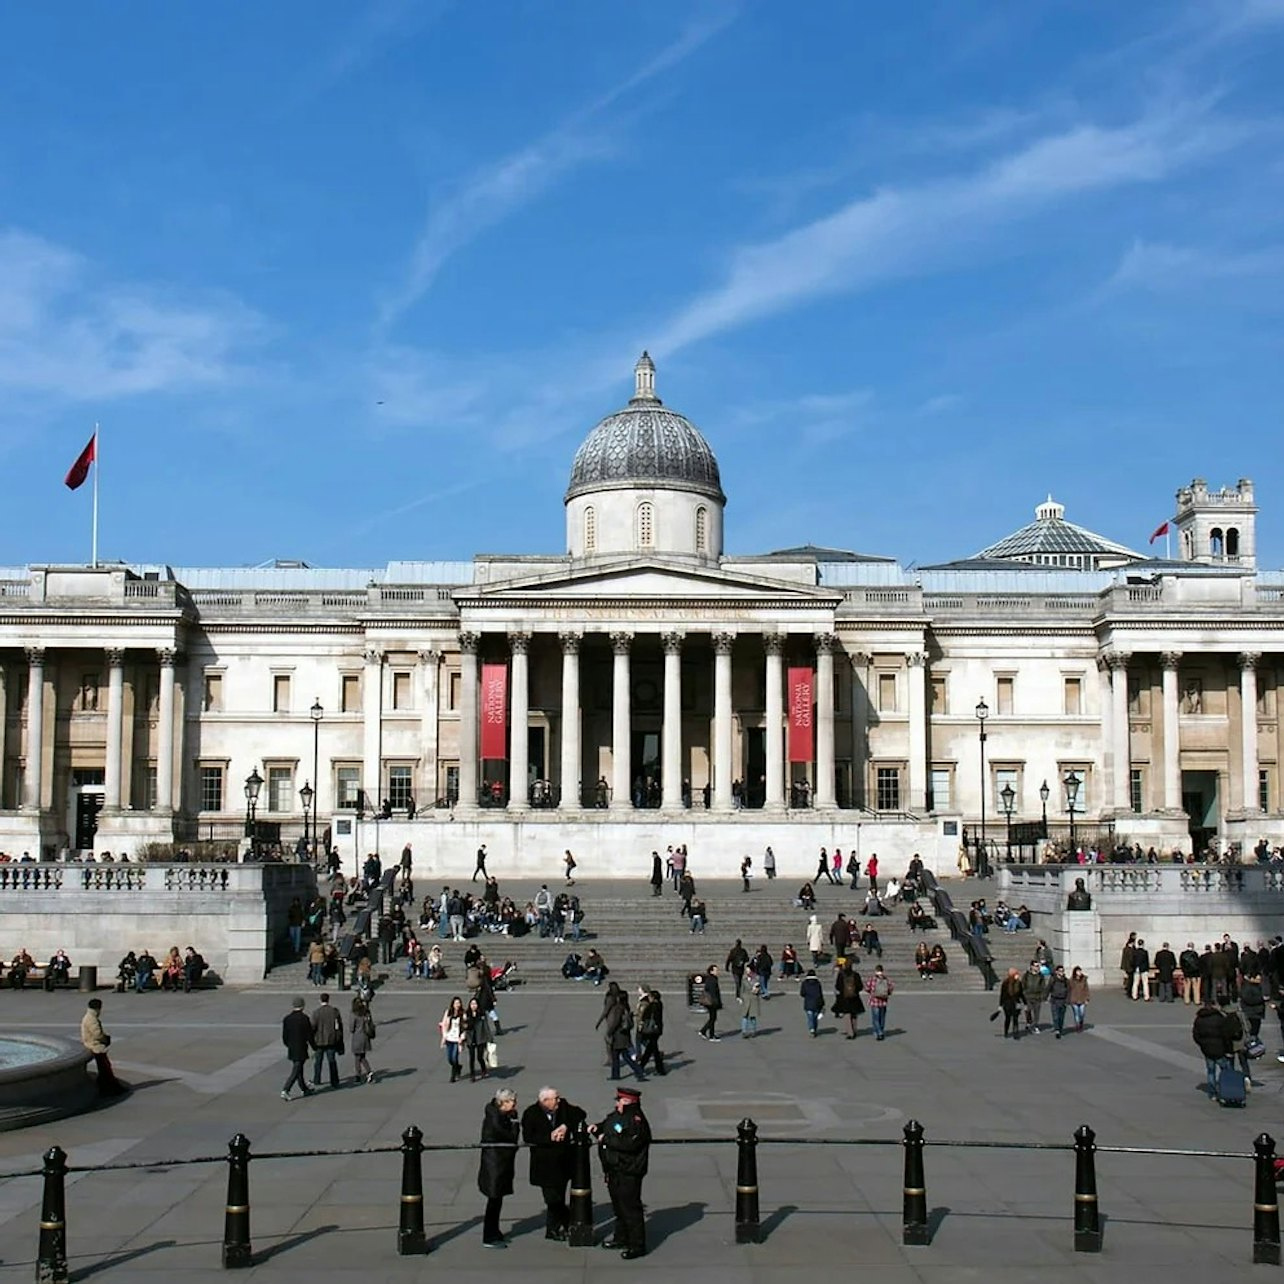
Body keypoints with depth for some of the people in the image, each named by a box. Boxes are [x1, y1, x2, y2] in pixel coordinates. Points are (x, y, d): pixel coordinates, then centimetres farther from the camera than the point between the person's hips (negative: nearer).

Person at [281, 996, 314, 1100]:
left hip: (291, 1050, 6)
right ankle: (285, 1091, -15)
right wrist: (313, 1046, 3)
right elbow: (309, 1035, -12)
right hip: (301, 1050, -6)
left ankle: (304, 1090, 31)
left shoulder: (287, 1018, 1)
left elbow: (284, 1036, 5)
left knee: (298, 1069, 19)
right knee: (295, 1072, -4)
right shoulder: (304, 1018, -14)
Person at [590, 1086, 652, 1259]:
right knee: (618, 1206, 20)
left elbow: (630, 1144, -30)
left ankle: (637, 1246, 0)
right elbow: (606, 1126, 28)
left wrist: (606, 1139, -21)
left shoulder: (636, 1121, -19)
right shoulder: (616, 1117, 11)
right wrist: (596, 1129, 4)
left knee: (630, 1208, -6)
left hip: (628, 1173, -10)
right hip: (614, 1171, 10)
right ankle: (621, 1238, 34)